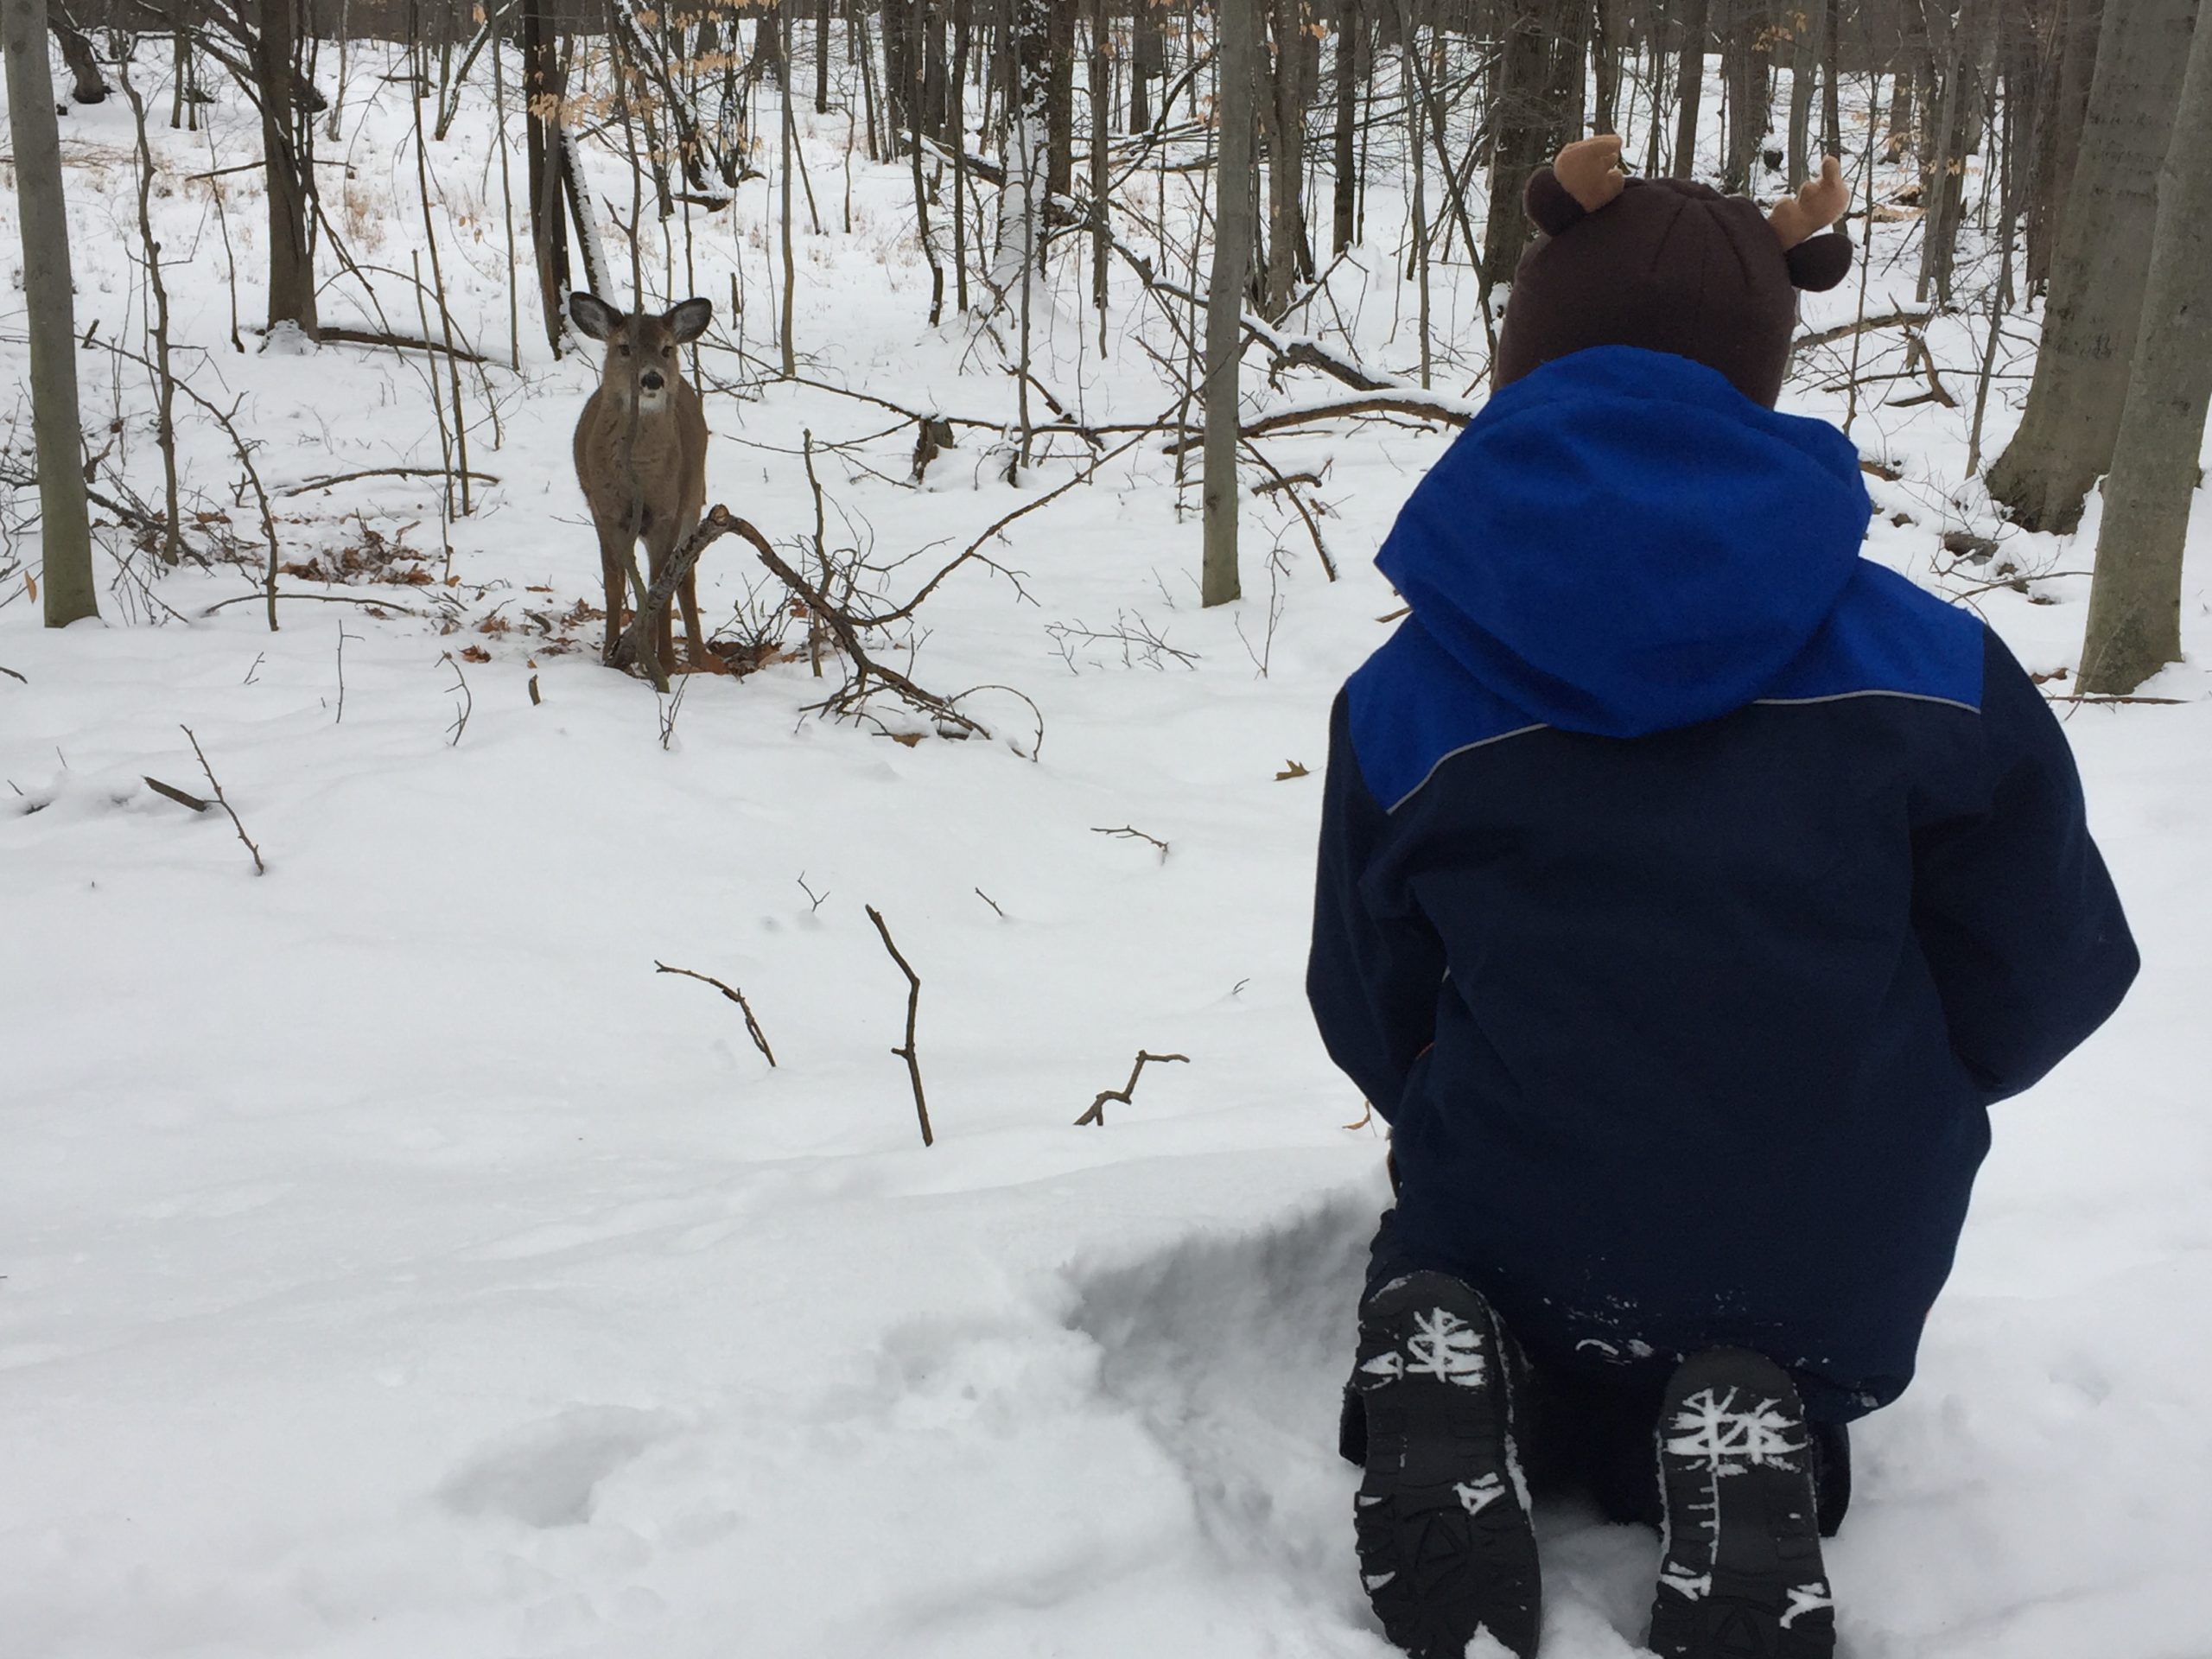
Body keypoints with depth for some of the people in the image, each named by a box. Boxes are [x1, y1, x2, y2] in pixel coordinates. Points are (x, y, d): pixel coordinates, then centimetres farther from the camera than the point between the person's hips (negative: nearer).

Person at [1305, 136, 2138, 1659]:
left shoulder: (1401, 706, -14)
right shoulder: (1933, 671, -17)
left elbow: (1373, 1027, -1)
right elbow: (2045, 981, -6)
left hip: (1511, 1248, -1)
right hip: (1827, 1290, 1)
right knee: (1783, 1378, 36)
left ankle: (1465, 1384, -4)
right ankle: (1758, 1448, -2)